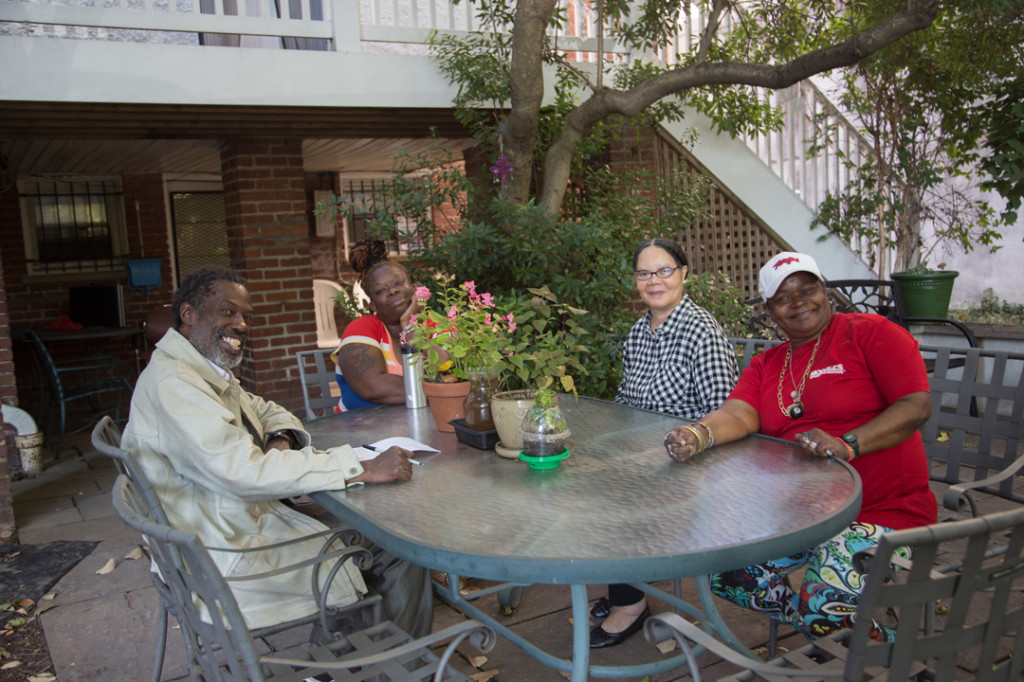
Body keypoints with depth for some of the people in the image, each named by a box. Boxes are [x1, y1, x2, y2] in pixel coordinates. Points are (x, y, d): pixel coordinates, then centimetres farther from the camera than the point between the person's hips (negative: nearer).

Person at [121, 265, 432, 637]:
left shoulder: (209, 371, 13)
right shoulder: (170, 382, -21)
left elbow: (269, 411, 24)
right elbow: (243, 472, -30)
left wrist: (281, 440, -3)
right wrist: (363, 469, -30)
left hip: (254, 519, 10)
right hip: (226, 559, -10)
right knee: (401, 558, -12)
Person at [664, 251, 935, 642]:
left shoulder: (871, 332, -1)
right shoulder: (765, 365, 14)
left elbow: (916, 405, -11)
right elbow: (739, 414, -4)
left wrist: (846, 444, -27)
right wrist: (698, 435, -27)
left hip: (882, 513, -5)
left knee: (827, 604, -26)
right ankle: (819, 629, 11)